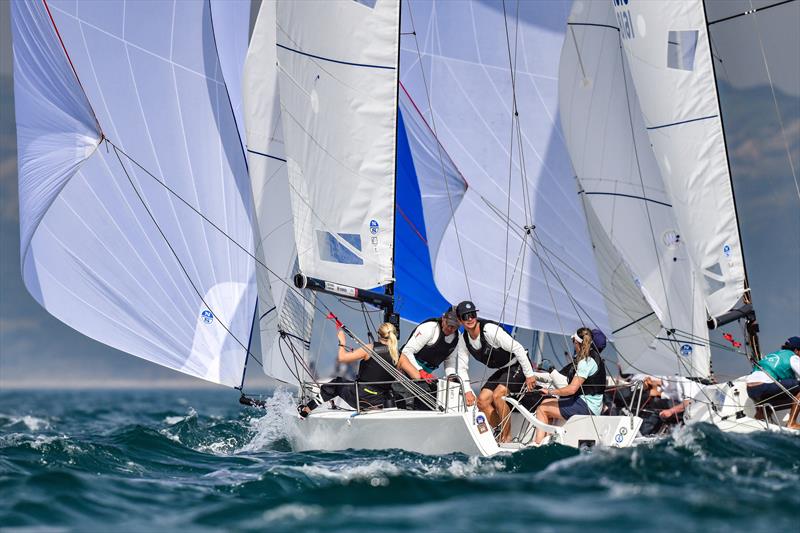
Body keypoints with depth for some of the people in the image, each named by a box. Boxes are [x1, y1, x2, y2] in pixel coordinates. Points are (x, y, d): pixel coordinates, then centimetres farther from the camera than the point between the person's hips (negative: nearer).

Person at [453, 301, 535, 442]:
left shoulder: (490, 330, -26)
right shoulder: (463, 340, -4)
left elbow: (518, 349, -25)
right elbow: (462, 367, 2)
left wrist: (529, 375, -23)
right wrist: (467, 391, -10)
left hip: (518, 366, -8)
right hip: (502, 370, 8)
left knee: (497, 395, -27)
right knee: (482, 400, -8)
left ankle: (506, 438, -20)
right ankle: (501, 435, 4)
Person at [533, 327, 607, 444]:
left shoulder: (586, 362, -20)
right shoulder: (594, 356, 11)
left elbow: (572, 389, -23)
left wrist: (550, 391, -14)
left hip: (587, 407, -10)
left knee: (542, 409, -7)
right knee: (545, 403, 17)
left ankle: (538, 442, -7)